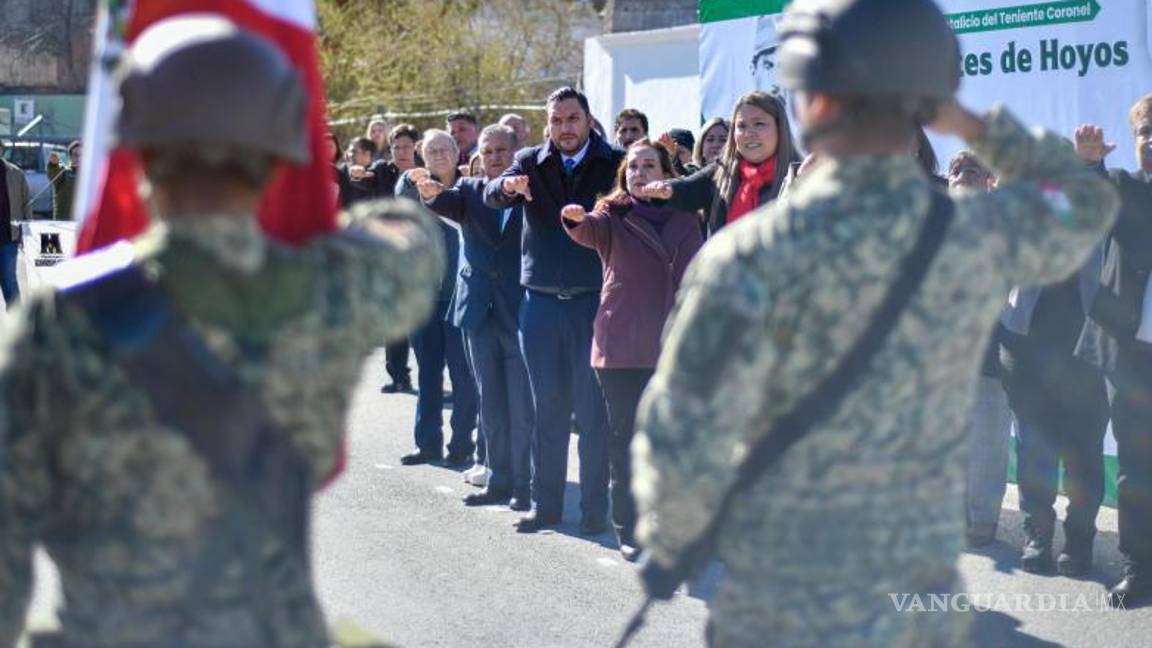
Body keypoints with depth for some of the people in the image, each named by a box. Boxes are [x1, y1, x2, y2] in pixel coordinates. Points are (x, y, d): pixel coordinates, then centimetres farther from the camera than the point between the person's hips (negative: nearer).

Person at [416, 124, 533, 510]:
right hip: (480, 312, 4)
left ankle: (524, 484, 4)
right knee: (491, 405, 11)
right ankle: (499, 481, 20)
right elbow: (447, 204, -10)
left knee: (523, 406, -3)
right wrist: (431, 193, -33)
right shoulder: (470, 191, 9)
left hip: (520, 311, -4)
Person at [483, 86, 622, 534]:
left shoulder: (613, 164, 0)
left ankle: (595, 508, 9)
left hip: (594, 301, -3)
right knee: (547, 410, 10)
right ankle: (545, 504, 17)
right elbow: (491, 197, -9)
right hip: (540, 303, 3)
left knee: (593, 411, 1)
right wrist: (508, 185, -32)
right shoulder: (530, 162, 6)